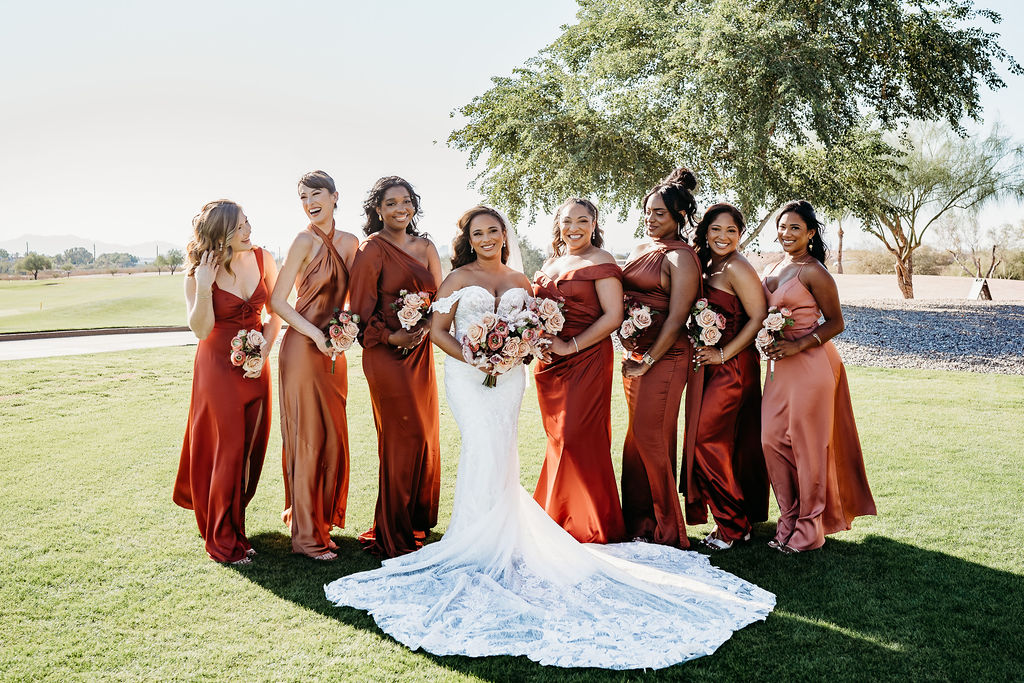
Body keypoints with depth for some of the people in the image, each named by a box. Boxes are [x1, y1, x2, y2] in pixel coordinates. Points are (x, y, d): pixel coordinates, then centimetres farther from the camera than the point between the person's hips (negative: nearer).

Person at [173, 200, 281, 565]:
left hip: (256, 365, 4)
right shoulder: (200, 272, -11)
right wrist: (204, 286, -26)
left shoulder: (263, 259, -3)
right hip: (218, 364, -4)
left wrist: (263, 350, -8)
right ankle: (223, 540, 13)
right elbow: (201, 329, -16)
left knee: (251, 446, 9)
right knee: (226, 448, -1)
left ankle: (232, 520, 30)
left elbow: (276, 312, 4)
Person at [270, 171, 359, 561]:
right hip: (303, 349, -6)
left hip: (334, 351, 6)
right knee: (308, 438, 0)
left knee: (333, 438, 11)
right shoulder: (306, 241, -8)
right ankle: (306, 534, 11)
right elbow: (277, 300, -10)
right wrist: (316, 334, -17)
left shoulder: (350, 242, 9)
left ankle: (323, 522, 25)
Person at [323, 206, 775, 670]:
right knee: (483, 448, -13)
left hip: (508, 375, 3)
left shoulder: (520, 282, 14)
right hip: (467, 374, -3)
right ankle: (480, 544, -1)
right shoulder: (457, 279, 5)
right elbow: (437, 330, 1)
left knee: (500, 454, 0)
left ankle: (489, 537, 13)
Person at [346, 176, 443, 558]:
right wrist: (390, 336, -18)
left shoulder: (425, 247, 12)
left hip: (420, 351, 7)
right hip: (388, 355, -7)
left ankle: (418, 521, 28)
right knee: (403, 438, -4)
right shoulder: (372, 250, -7)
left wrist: (426, 327, -5)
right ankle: (394, 537, 9)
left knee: (425, 436, 11)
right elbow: (361, 307, -9)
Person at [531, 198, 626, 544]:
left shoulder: (600, 262, -5)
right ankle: (558, 519, 22)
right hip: (550, 363, 7)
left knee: (577, 437, -6)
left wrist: (571, 346, -16)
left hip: (586, 361, -6)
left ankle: (587, 527, 9)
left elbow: (613, 316, -13)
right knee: (558, 438, 10)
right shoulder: (551, 263, 16)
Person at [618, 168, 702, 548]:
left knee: (650, 437, -5)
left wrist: (648, 360, -14)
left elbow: (677, 317, -15)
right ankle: (639, 522, 23)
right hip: (633, 355, 8)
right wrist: (630, 354, 9)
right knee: (638, 438, 12)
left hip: (664, 357, -8)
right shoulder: (640, 250, 15)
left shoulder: (681, 257, -9)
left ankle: (663, 529, 9)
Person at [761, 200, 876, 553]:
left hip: (809, 364, -7)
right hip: (779, 365, 7)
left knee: (806, 444, -1)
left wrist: (797, 346, -18)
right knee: (773, 439, 4)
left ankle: (809, 528, 12)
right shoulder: (772, 270, 13)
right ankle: (789, 520, 18)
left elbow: (836, 323, -8)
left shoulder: (814, 272, -9)